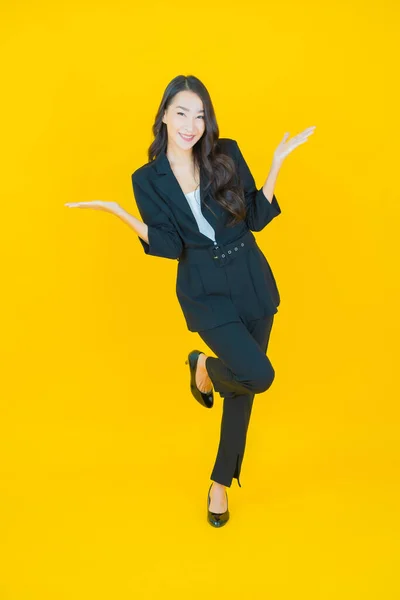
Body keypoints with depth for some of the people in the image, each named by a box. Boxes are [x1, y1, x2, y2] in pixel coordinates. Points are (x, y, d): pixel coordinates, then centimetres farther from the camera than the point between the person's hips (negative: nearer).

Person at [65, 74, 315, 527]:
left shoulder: (227, 154, -1)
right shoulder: (148, 179, -3)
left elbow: (257, 219, 1)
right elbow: (169, 246, -7)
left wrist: (276, 164, -7)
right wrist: (120, 213, -16)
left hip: (252, 280, 3)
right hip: (205, 290, -2)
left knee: (242, 389, 10)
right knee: (257, 375, -21)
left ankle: (221, 482, 32)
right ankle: (204, 368, 17)